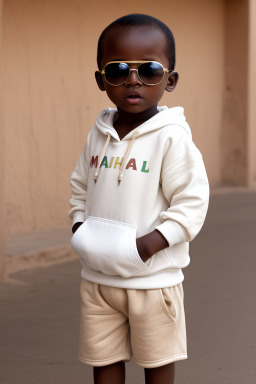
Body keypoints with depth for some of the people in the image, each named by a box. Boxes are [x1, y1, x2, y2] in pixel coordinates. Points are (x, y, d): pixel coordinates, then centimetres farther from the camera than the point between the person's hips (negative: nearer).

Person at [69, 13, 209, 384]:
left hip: (152, 279, -5)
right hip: (98, 276, 5)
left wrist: (149, 243, -24)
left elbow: (192, 203, -18)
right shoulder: (99, 135, 2)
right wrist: (80, 227, -1)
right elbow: (81, 186, 15)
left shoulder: (172, 138, -16)